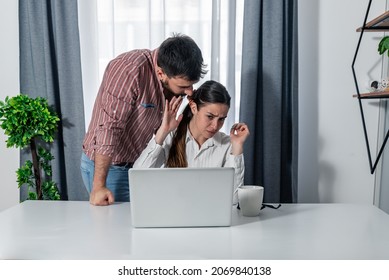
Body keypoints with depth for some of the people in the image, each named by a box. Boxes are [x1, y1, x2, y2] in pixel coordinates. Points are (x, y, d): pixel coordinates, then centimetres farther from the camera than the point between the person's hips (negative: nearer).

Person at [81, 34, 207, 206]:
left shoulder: (175, 79, -4)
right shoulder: (129, 70, -27)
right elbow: (108, 127, -29)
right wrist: (99, 186, -28)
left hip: (140, 165, 6)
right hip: (108, 167, -6)